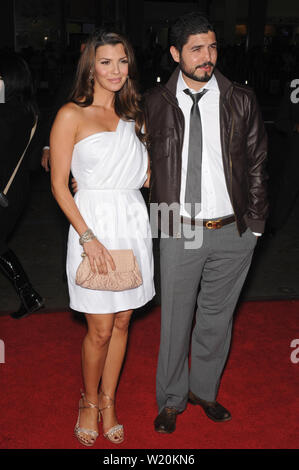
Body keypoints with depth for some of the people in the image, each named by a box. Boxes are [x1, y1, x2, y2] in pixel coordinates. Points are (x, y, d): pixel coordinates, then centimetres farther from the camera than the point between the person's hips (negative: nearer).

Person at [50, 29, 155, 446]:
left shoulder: (132, 116, 14)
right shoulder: (72, 115, -3)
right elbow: (59, 184, -7)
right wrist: (88, 237, -14)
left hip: (133, 223, 5)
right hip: (94, 224, -5)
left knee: (122, 322, 11)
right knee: (100, 330, 1)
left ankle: (108, 401, 30)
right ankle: (89, 401, 27)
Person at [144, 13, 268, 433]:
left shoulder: (241, 101, 2)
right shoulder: (155, 103, 0)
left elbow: (256, 165, 6)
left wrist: (254, 224, 4)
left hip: (232, 233, 1)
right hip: (178, 233, -1)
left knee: (217, 318, 15)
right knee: (175, 320, 10)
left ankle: (204, 390, 38)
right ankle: (172, 400, 32)